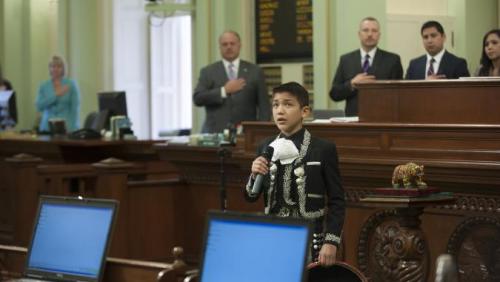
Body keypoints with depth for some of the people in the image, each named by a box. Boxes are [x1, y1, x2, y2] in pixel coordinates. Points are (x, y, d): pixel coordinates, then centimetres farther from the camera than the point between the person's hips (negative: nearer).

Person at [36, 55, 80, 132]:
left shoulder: (71, 85, 0)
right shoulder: (43, 86, 8)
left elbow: (75, 108, -4)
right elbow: (39, 106, -4)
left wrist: (73, 129, -14)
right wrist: (55, 95, -13)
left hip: (66, 127, -2)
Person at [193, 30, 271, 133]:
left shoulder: (255, 71, 10)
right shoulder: (208, 72, 10)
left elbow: (264, 106, 8)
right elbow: (197, 99, -1)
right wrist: (224, 91, -10)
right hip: (215, 132, 0)